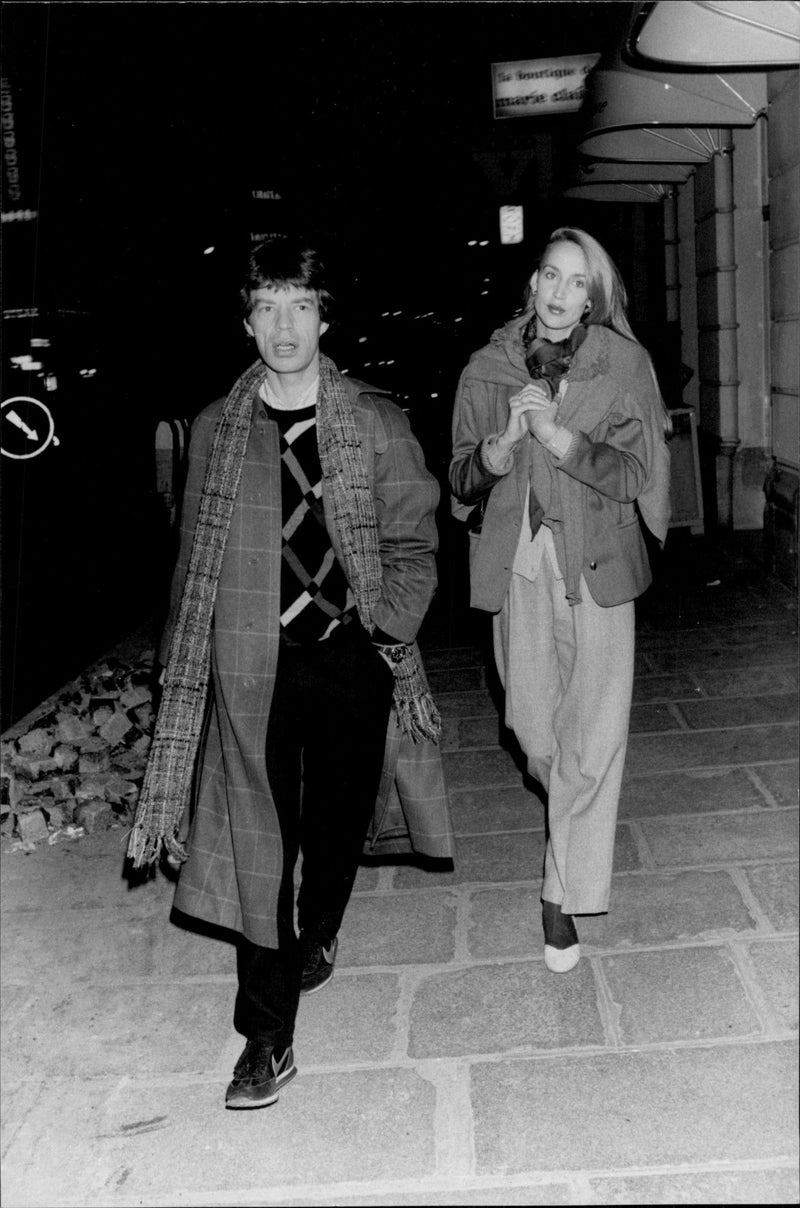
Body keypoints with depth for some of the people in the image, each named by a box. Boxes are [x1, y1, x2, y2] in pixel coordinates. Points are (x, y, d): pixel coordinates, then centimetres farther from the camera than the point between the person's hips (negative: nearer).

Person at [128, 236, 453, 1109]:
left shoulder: (376, 424, 1)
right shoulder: (215, 431, 4)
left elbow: (412, 543, 3)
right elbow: (196, 561, 9)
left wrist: (390, 628, -11)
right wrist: (183, 669, 8)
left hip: (351, 659, 1)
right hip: (251, 668, 0)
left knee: (338, 821, 16)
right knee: (257, 846, -2)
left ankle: (319, 935, 47)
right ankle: (268, 1042, 9)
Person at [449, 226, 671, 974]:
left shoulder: (622, 363, -1)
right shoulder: (487, 370, 4)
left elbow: (638, 474, -5)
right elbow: (461, 479, 6)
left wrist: (557, 434, -17)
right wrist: (501, 444, -14)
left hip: (595, 570, -1)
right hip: (516, 570, 2)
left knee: (592, 736, -4)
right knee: (534, 731, 8)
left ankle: (565, 897, 9)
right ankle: (572, 819, 43)